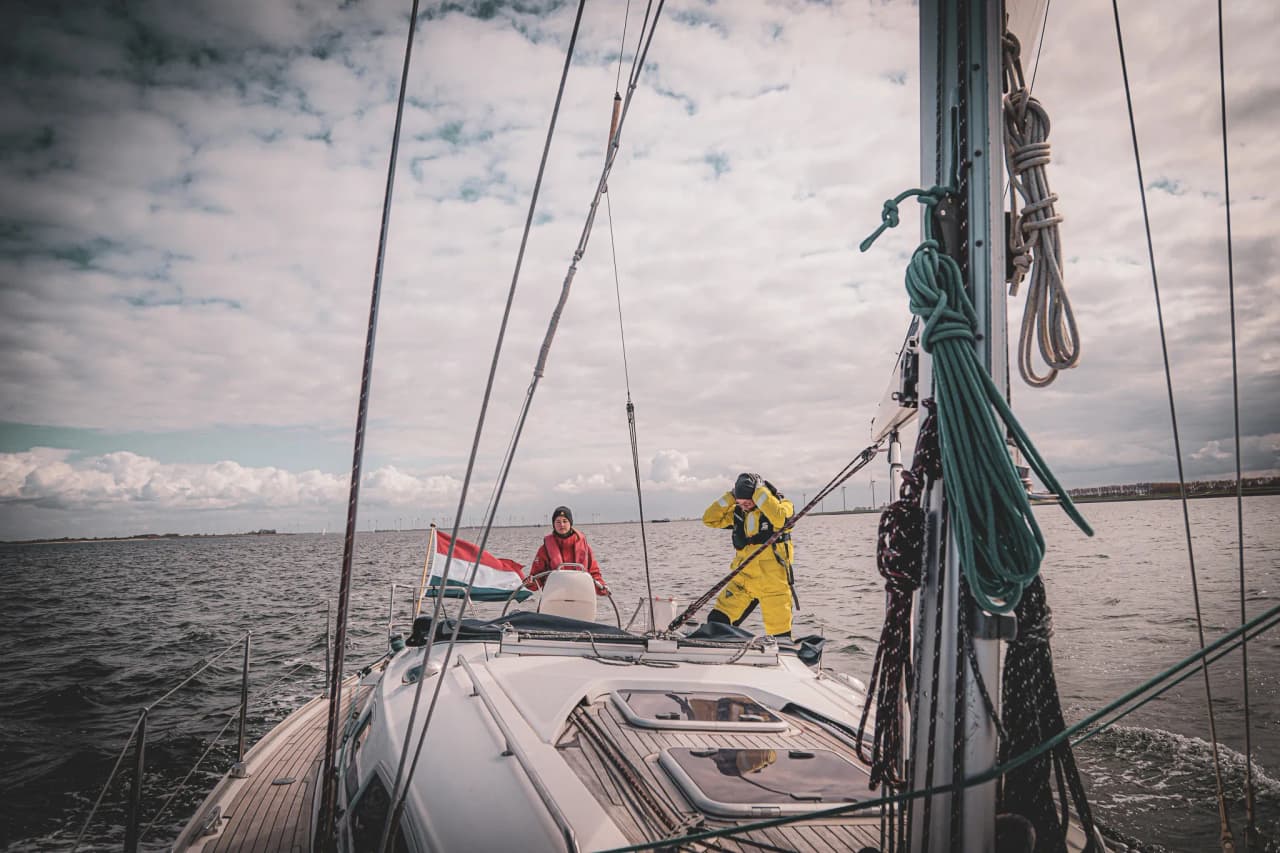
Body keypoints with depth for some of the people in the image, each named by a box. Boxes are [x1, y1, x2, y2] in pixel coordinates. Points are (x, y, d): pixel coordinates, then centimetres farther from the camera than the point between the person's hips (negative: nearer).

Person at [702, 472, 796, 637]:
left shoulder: (782, 505, -7)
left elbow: (779, 518, -30)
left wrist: (760, 491, -21)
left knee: (779, 632, 1)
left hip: (772, 582, -4)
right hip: (742, 580, 5)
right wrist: (731, 496, -3)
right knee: (717, 620, -2)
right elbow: (710, 519, 3)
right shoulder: (738, 512, 7)